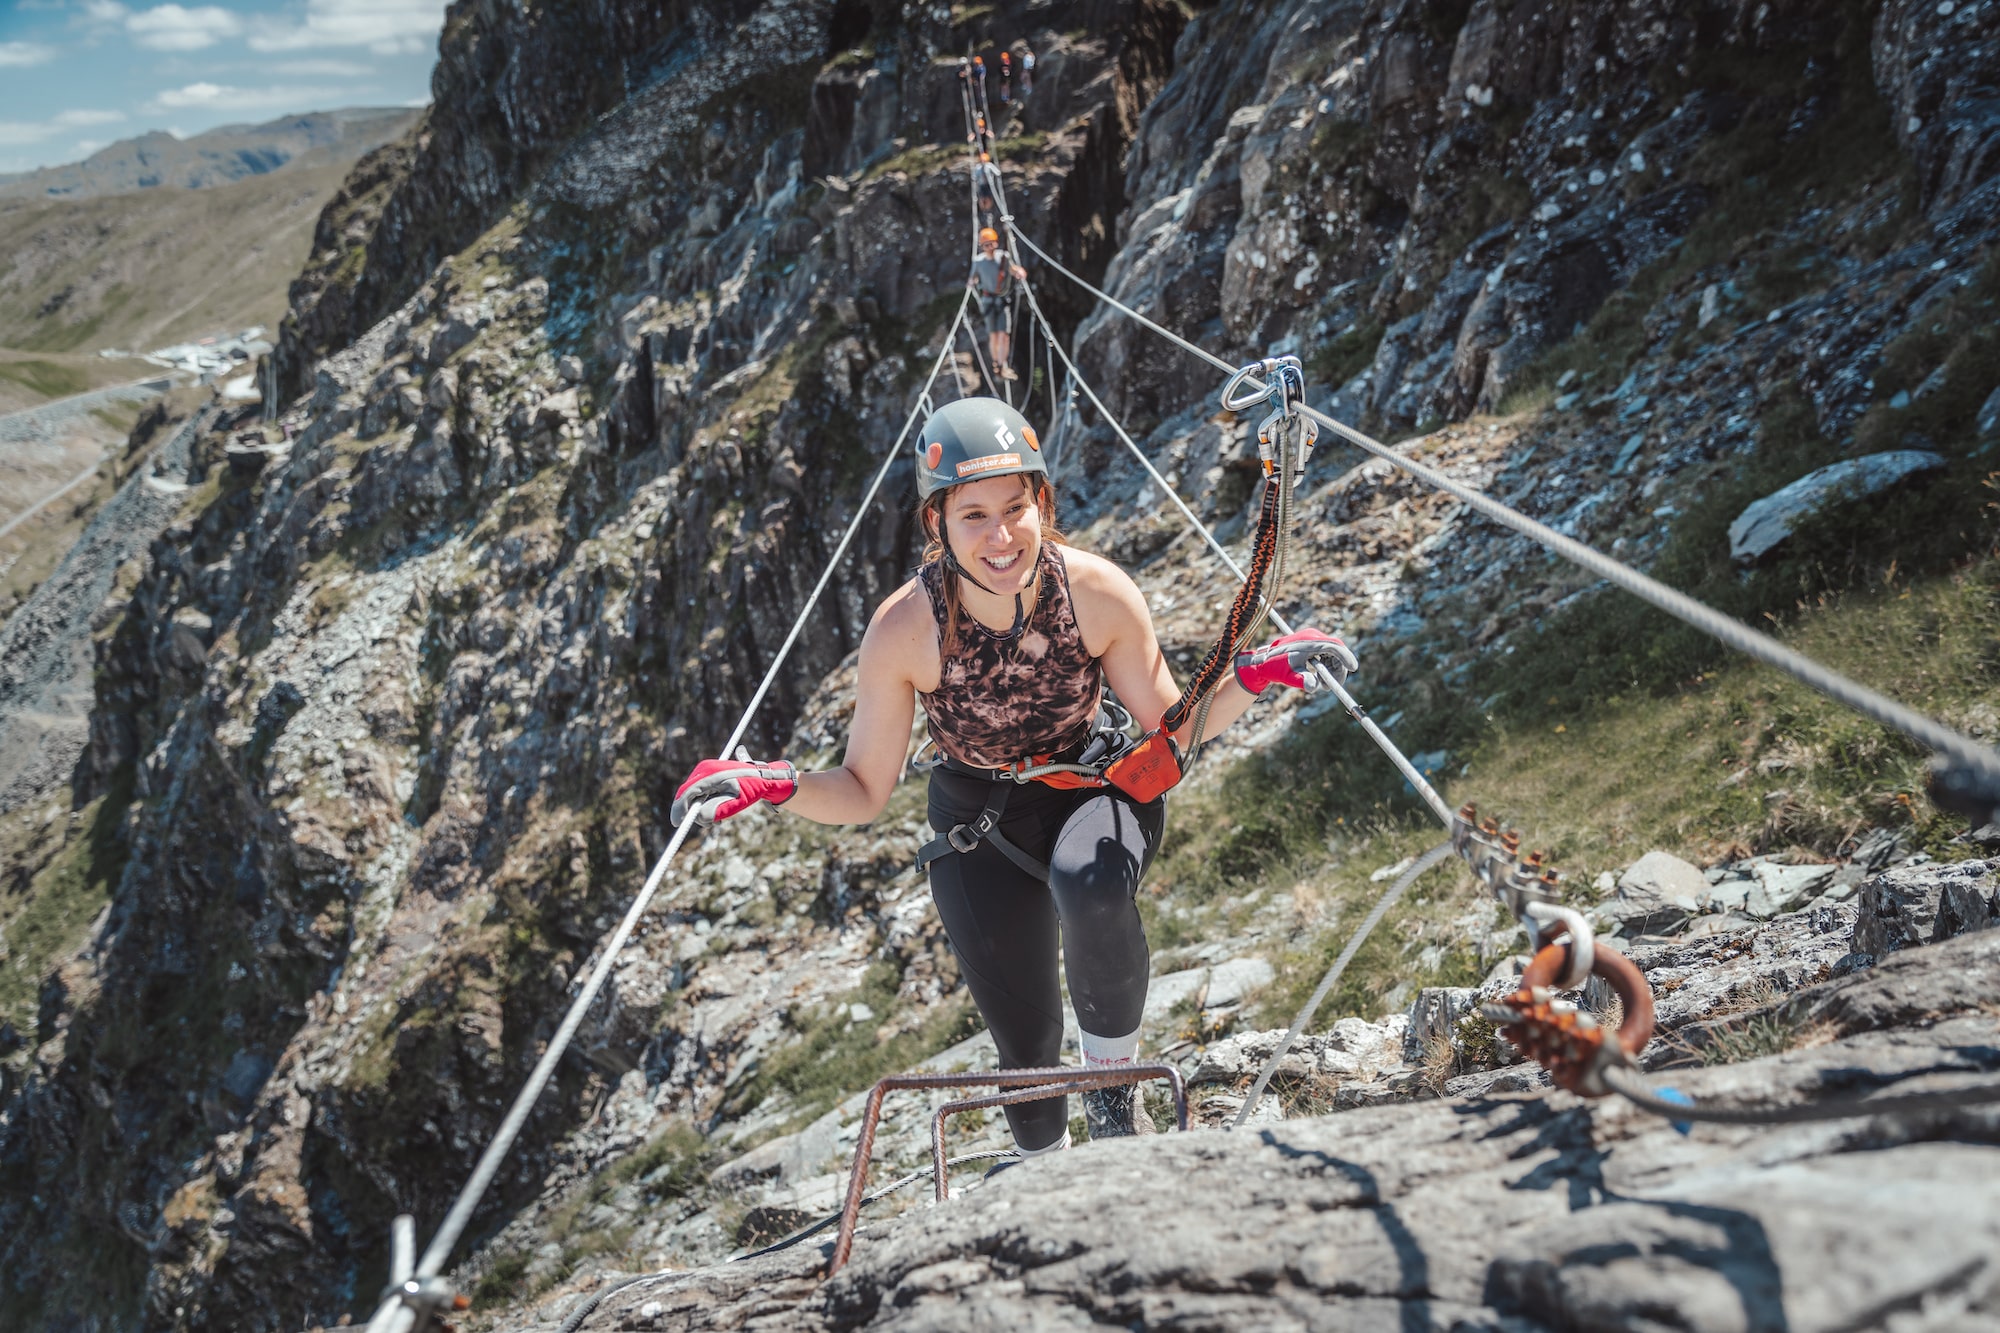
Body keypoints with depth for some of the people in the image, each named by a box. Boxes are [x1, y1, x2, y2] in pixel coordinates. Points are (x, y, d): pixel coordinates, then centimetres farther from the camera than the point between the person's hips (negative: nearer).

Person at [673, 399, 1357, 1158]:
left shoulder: (1100, 594, -23)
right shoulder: (902, 631, -25)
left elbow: (1171, 735, -8)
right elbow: (864, 793, -13)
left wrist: (1252, 677, -25)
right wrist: (771, 784, -31)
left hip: (1090, 789, 0)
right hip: (979, 826, 1)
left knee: (1091, 887, -38)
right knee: (1026, 1047, 8)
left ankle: (1111, 1077, -10)